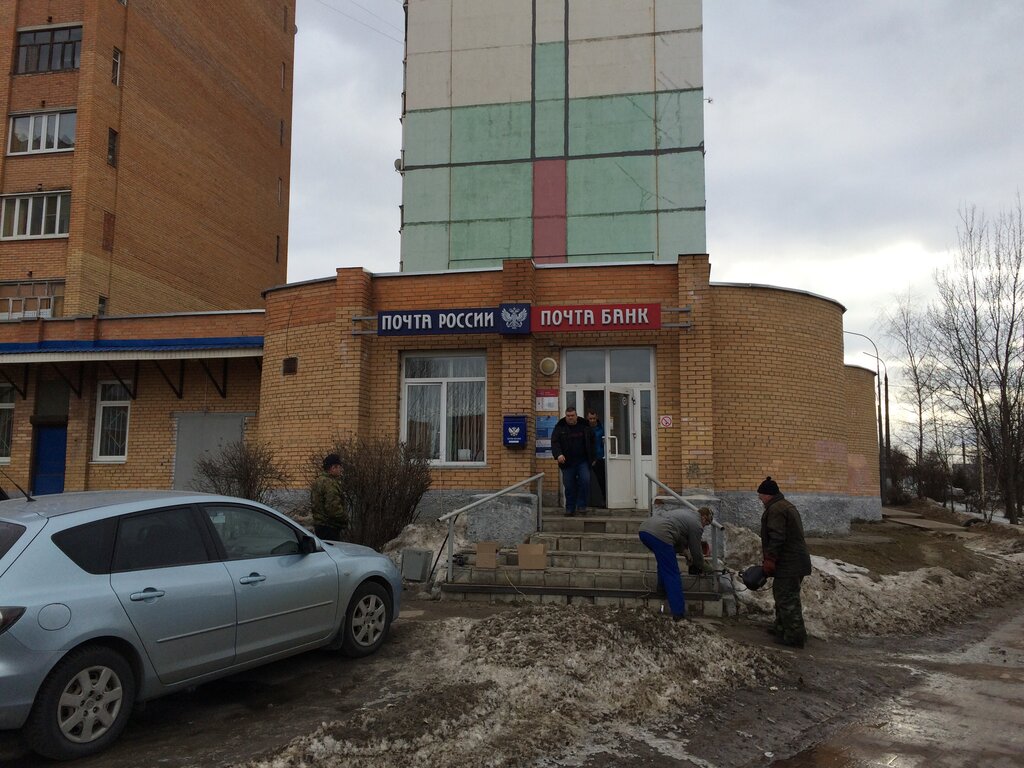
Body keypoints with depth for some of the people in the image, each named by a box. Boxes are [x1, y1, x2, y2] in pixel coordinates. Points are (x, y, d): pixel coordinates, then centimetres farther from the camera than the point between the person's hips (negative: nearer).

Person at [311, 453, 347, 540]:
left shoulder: (317, 481, 15)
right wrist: (345, 518, -8)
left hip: (318, 524, 10)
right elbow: (334, 508, -24)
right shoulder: (330, 483, -18)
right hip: (329, 526, -10)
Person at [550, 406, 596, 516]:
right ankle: (570, 508, 16)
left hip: (583, 461, 0)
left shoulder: (584, 427, 7)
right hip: (567, 462, 0)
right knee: (569, 486, 3)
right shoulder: (559, 428, 2)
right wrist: (558, 454, -26)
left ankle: (581, 505, -1)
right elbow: (555, 442, -8)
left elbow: (591, 443, 16)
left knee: (585, 481, -15)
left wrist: (592, 458, 13)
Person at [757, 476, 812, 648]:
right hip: (795, 561, 11)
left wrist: (769, 560, -18)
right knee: (782, 595, 20)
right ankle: (782, 628, 29)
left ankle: (795, 636, -3)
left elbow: (776, 538, -24)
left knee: (787, 599, -6)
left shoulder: (775, 509, -16)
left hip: (788, 563, -11)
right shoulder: (786, 506, 19)